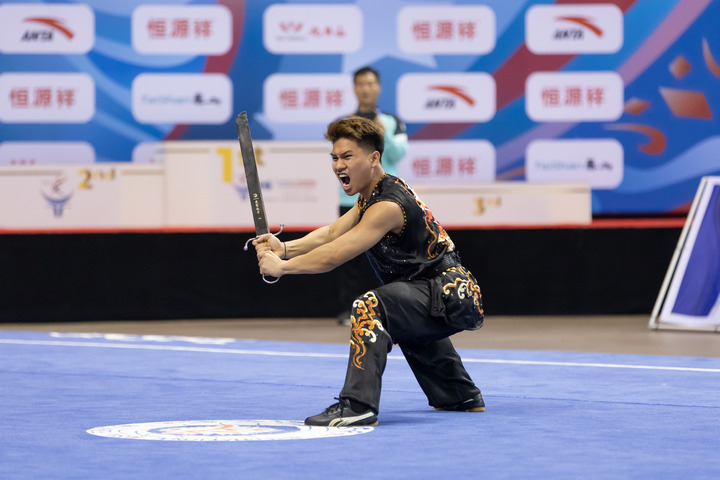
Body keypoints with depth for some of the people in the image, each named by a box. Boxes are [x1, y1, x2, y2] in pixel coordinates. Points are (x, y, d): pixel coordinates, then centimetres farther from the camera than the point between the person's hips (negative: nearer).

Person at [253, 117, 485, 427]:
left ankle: (358, 406, -37)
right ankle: (462, 397, 54)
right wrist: (286, 248, -10)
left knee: (370, 307, -31)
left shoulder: (387, 207, -21)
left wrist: (280, 266, -16)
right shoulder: (373, 194, 11)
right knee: (408, 327, 41)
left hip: (447, 297, -11)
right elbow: (333, 233, 5)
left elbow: (334, 256, -25)